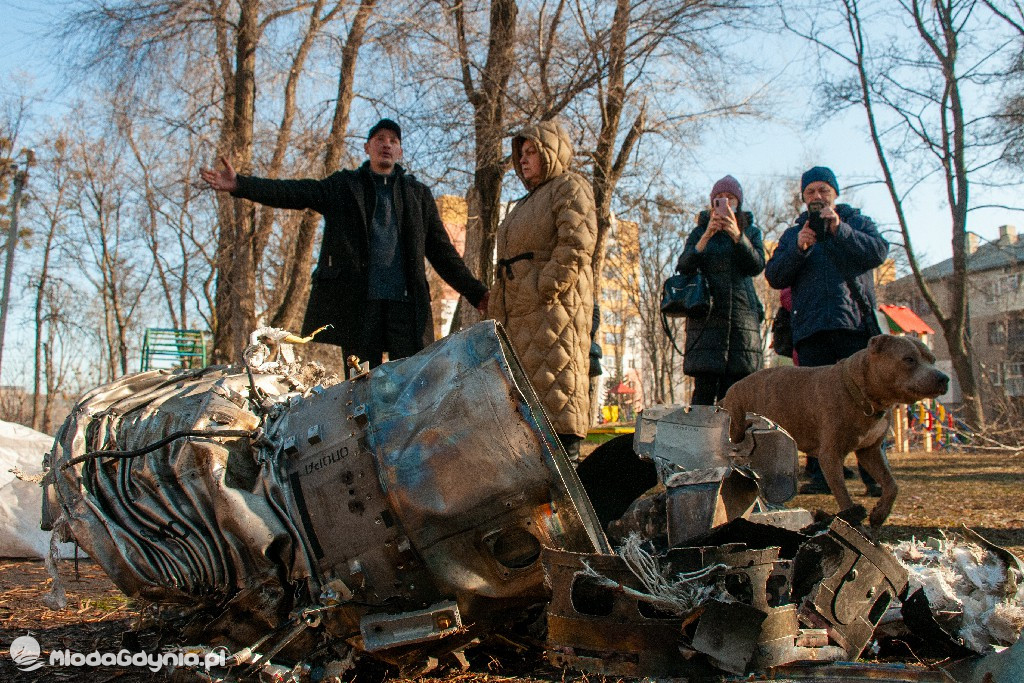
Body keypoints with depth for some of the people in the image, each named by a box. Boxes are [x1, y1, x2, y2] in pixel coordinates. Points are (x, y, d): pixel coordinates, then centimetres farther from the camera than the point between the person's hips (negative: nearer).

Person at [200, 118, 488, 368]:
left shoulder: (418, 194, 19)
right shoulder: (343, 186, 16)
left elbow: (442, 251, 17)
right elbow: (293, 193, 2)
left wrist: (476, 293, 9)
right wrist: (239, 185, -13)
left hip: (406, 301, 1)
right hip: (356, 301, 0)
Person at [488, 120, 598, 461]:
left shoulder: (570, 186, 2)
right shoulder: (529, 200, 30)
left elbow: (576, 245, -15)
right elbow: (507, 257, 29)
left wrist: (545, 289, -20)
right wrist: (498, 305, 18)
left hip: (555, 302, -9)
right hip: (520, 309, 9)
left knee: (557, 379, -12)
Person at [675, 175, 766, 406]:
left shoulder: (750, 231, 17)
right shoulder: (700, 232, 14)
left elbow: (757, 266, -2)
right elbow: (683, 268, -1)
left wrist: (737, 235, -16)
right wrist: (706, 236, -14)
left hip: (742, 315, 1)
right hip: (706, 315, -1)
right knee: (704, 388, -9)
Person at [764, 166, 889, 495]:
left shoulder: (857, 222, 18)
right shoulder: (792, 234, 21)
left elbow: (878, 252, -3)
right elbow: (774, 276, 7)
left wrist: (840, 230, -12)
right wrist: (798, 249, -9)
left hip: (855, 323, -1)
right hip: (811, 329, 2)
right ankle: (821, 475, 2)